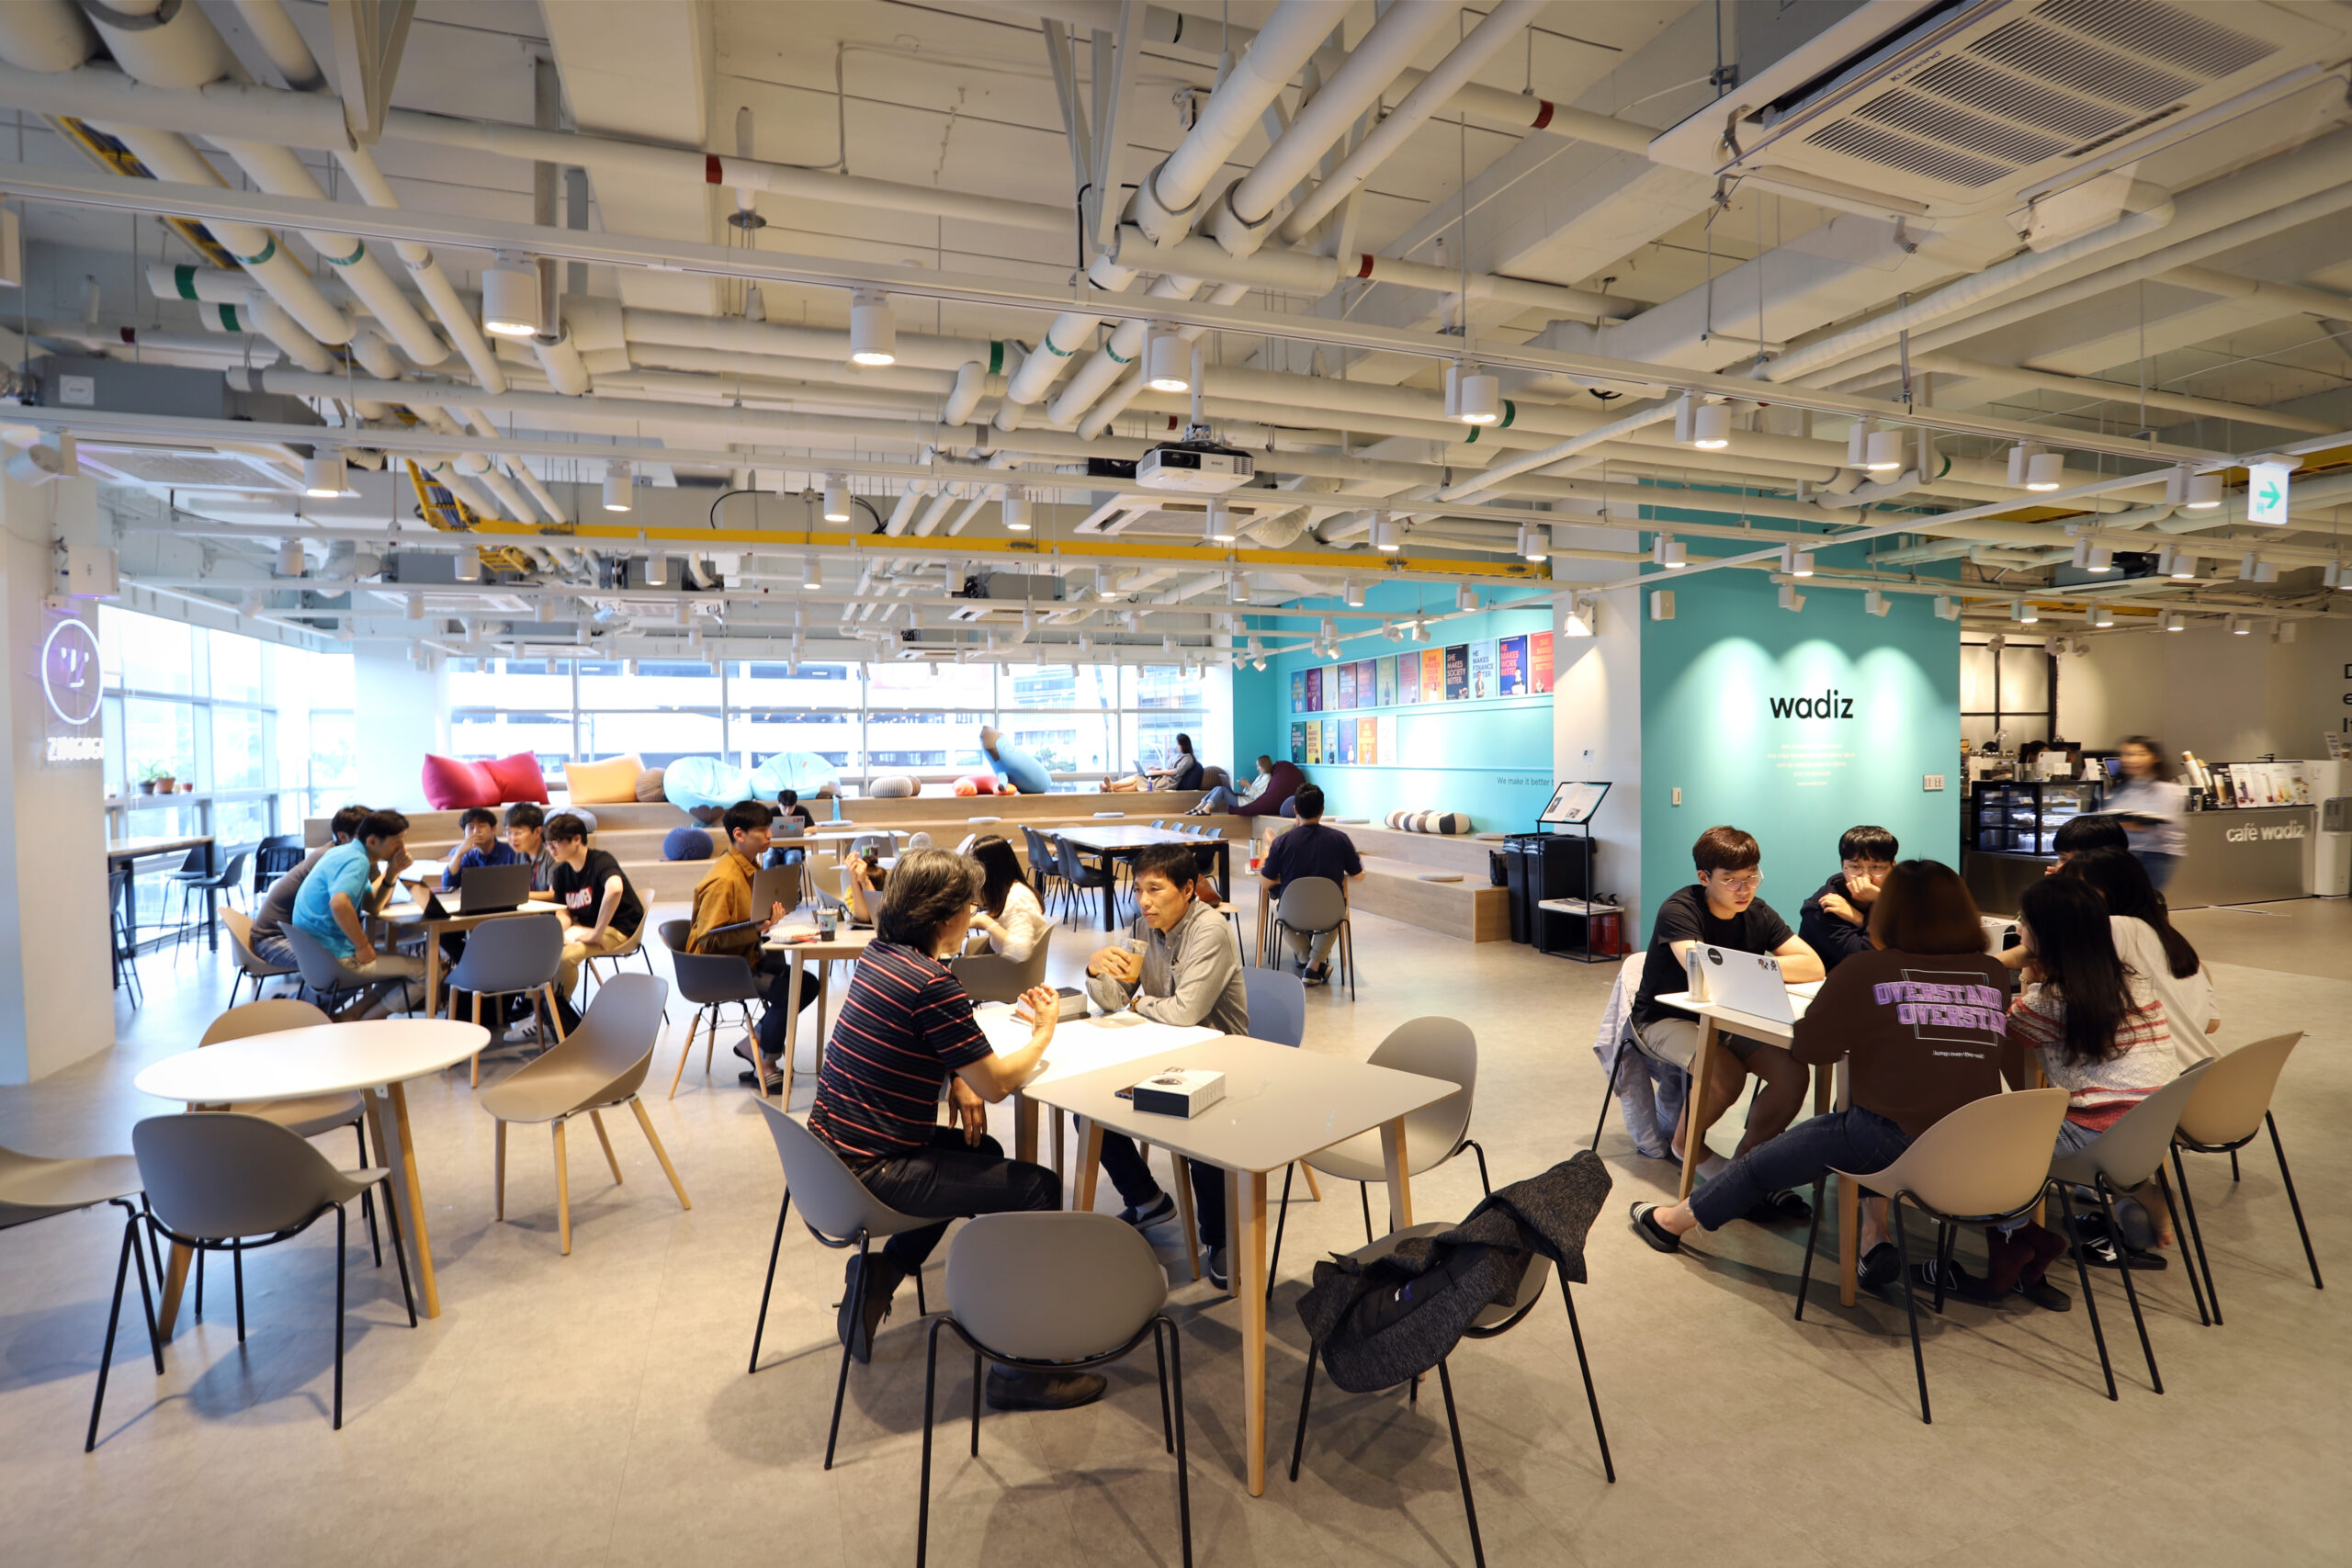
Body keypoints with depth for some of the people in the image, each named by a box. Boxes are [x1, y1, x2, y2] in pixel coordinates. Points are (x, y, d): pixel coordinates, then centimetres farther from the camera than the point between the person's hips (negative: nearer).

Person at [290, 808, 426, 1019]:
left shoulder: (345, 852, 14)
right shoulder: (357, 861, -18)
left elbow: (372, 905, 17)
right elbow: (339, 903, -37)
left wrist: (392, 873, 3)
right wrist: (363, 946, -25)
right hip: (335, 959, -10)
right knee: (425, 972, -11)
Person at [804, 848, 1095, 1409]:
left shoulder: (878, 954, 4)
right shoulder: (932, 984, -22)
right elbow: (997, 1083, -16)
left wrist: (958, 1081, 3)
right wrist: (1043, 1032, 1)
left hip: (829, 1149, 9)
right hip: (870, 1173, -9)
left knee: (981, 1153, 26)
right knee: (1038, 1188, -3)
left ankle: (882, 1269, 22)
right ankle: (1019, 1370, 4)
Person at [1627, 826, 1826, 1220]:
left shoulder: (1758, 914, -2)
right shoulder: (1679, 909, -20)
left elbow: (1814, 967, -9)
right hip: (1666, 1019, -5)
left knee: (1793, 1073, -20)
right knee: (1725, 1074, -32)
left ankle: (1748, 1157, 2)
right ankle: (1688, 1144, 0)